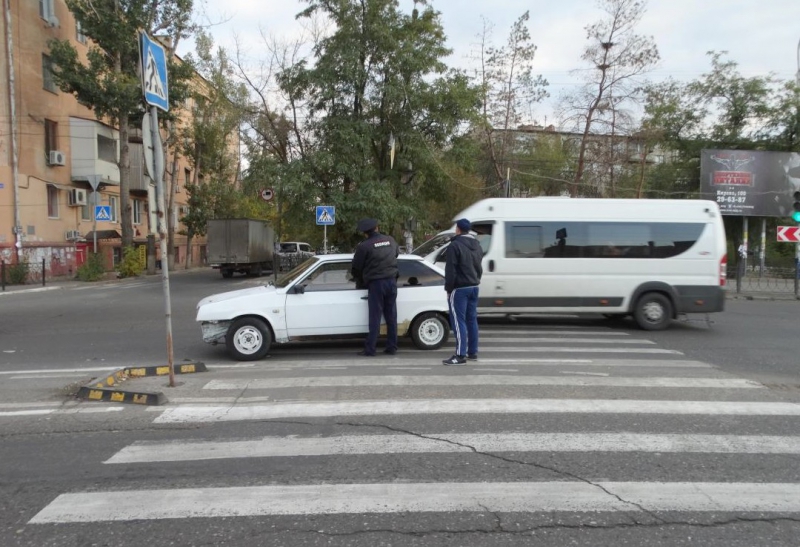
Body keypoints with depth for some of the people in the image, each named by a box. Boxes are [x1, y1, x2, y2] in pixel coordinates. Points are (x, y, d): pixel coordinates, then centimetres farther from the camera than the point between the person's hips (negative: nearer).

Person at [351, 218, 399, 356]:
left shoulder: (364, 246, -8)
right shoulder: (391, 240, 7)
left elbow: (356, 268, -1)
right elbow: (397, 253, 27)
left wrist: (359, 283, 17)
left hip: (375, 283, -4)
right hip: (391, 281, 5)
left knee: (375, 317, -1)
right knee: (391, 316, 9)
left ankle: (370, 349, 1)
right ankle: (392, 347, 14)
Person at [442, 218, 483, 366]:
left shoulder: (455, 245, -14)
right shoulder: (476, 244, 14)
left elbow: (450, 270, -16)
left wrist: (448, 288, -8)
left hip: (459, 289, -8)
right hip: (474, 287, 8)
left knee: (459, 321, -7)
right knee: (472, 320, 13)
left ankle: (460, 355, -9)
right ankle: (473, 352, 19)